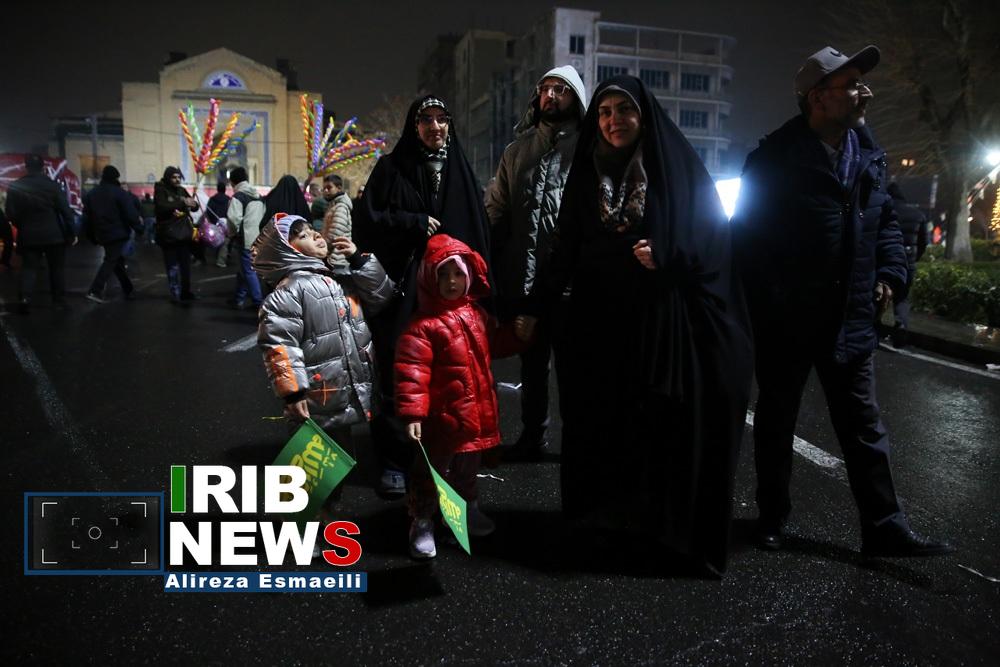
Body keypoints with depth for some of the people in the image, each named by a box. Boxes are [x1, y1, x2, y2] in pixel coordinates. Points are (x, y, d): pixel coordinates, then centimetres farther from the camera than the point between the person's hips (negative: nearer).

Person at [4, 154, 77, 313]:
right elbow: (65, 210, -8)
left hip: (28, 236, 2)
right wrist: (71, 233, -1)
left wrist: (23, 226, 20)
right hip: (54, 234, -2)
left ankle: (24, 298, -10)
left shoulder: (15, 187, 0)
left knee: (28, 268, 8)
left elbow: (10, 213, 2)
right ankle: (59, 300, 12)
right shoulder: (52, 185, -7)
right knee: (57, 268, 9)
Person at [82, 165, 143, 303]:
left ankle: (128, 289, 22)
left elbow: (87, 217, 12)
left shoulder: (91, 194, 11)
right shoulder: (120, 193, -9)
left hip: (103, 234, 7)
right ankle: (95, 291, -18)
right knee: (111, 261, -8)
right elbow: (131, 213, -13)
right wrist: (139, 228, -3)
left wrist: (92, 235, 18)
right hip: (118, 233, -7)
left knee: (115, 260, 17)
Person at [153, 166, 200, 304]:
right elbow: (162, 207, -23)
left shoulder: (182, 190, 11)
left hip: (184, 233, 6)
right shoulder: (161, 190, -6)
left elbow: (195, 207, 13)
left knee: (186, 265, 11)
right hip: (169, 235, -6)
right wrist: (182, 202, -30)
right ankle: (176, 294, 5)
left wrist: (193, 203, -11)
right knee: (173, 267, -2)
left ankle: (186, 292, 22)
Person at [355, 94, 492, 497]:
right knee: (399, 374, -3)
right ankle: (395, 461, 7)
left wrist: (477, 281, 2)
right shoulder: (391, 168, 5)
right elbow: (367, 219, -2)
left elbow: (479, 232, 11)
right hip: (403, 285, -2)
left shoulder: (460, 170, 14)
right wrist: (414, 222, -11)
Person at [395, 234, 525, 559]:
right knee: (431, 471, 8)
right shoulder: (423, 325, -20)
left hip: (475, 411, 7)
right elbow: (412, 371, -25)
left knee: (468, 467, 26)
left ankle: (468, 507, 47)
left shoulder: (476, 314, 4)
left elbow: (493, 345, 21)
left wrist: (516, 335, 6)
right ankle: (422, 522, 26)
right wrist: (412, 413, -30)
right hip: (442, 416, -7)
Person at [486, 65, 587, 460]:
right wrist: (493, 271, 6)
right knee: (532, 363, 14)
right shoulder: (517, 150, 15)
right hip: (524, 279, 4)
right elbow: (496, 212, 14)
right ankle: (532, 434, 28)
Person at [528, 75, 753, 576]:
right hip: (601, 324, 3)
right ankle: (609, 516, 20)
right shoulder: (586, 174, 9)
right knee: (605, 420, 3)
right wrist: (538, 306, 2)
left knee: (667, 423, -2)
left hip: (665, 322, -2)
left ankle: (670, 525, 14)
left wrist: (668, 259, -17)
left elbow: (715, 239, -1)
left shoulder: (680, 167, 2)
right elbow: (565, 251, 8)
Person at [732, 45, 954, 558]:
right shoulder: (773, 159, -11)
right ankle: (772, 516, 28)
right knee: (776, 422, 11)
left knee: (864, 427, 11)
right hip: (785, 322, -5)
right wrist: (763, 307, -10)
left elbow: (885, 218, 18)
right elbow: (747, 234, -9)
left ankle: (884, 528, 22)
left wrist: (890, 274, 3)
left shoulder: (869, 154, 7)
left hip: (850, 320, 5)